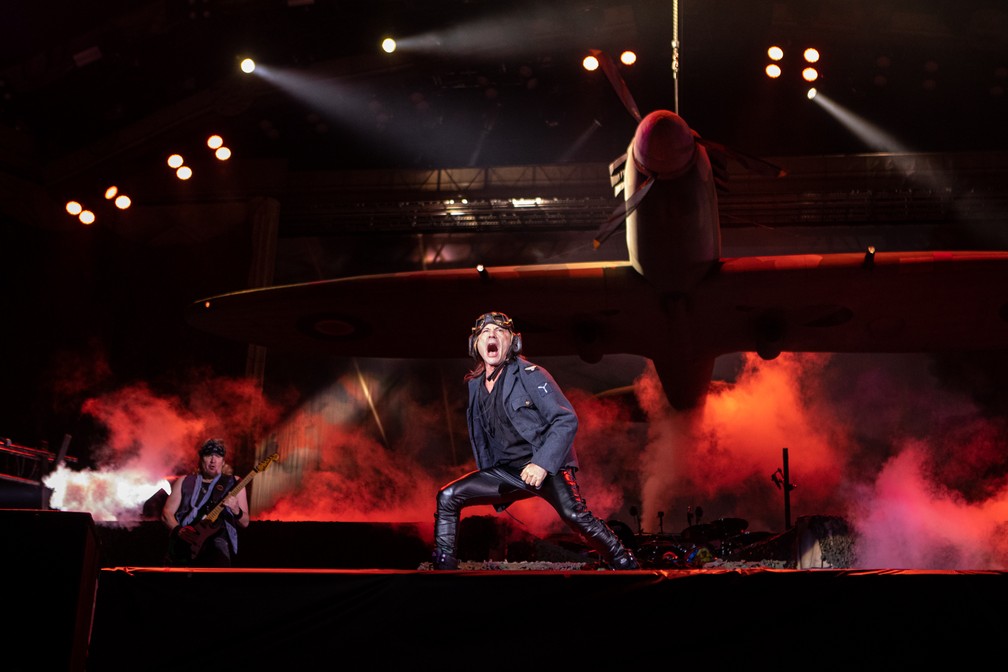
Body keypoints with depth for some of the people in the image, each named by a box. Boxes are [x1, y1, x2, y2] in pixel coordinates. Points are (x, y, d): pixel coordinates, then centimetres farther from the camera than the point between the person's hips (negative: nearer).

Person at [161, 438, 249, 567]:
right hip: (183, 542, 2)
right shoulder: (184, 482, 13)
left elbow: (245, 523, 8)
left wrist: (235, 510, -14)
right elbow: (166, 513, 10)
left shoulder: (233, 483, 9)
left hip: (216, 538, -2)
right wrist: (178, 530, -9)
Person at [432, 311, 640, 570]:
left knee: (575, 515, -29)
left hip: (548, 466, -6)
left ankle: (628, 566, -17)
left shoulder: (529, 374, -9)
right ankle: (444, 566, -1)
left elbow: (567, 419, -15)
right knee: (448, 497, -6)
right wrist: (488, 480, 19)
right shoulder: (475, 385, 11)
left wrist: (543, 464, -23)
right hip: (507, 471, 6)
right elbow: (479, 438, 23)